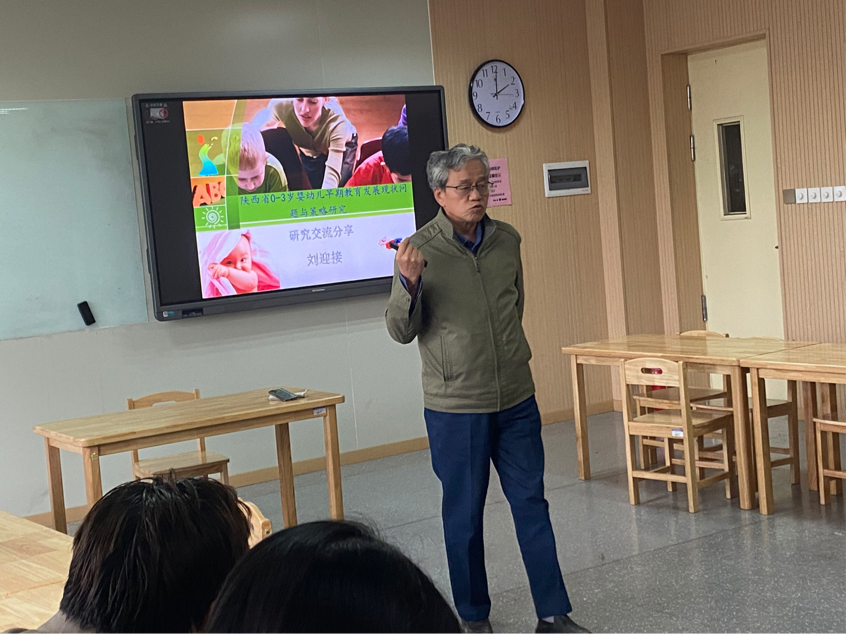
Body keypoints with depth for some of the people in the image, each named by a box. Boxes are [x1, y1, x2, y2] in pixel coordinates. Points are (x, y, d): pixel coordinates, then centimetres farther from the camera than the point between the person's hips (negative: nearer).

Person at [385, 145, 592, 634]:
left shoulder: (508, 240, 4)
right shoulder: (419, 250, -9)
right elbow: (402, 331, -10)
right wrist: (409, 284, -27)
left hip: (517, 400, 4)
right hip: (455, 407, -4)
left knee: (532, 503, 7)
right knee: (465, 512, 8)